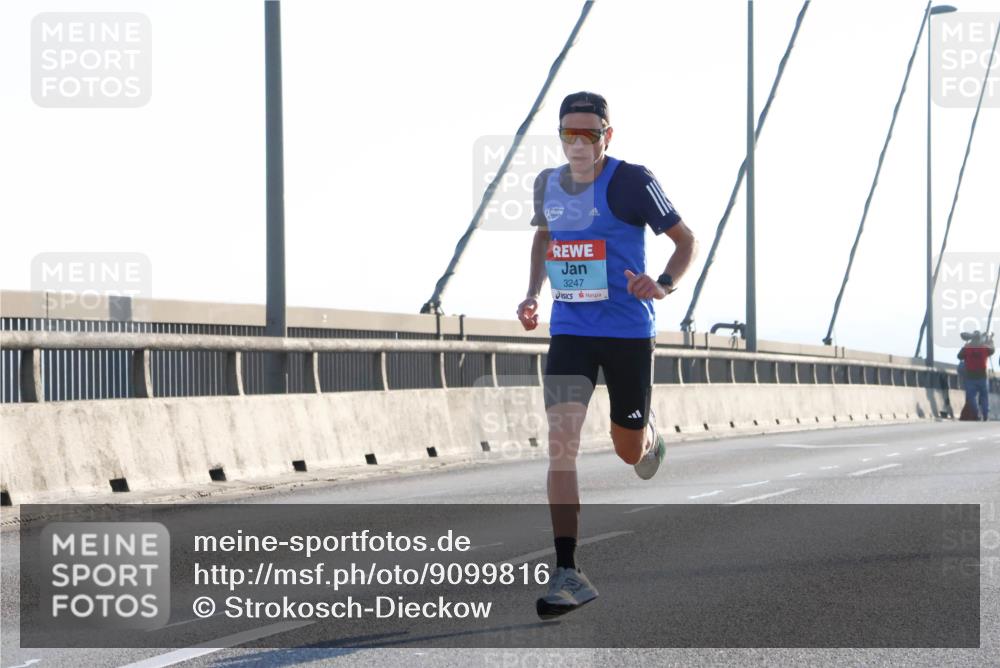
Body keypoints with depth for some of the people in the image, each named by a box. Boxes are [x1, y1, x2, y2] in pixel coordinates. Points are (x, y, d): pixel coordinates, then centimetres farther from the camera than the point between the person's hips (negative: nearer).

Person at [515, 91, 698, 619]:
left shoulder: (632, 182, -11)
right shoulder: (547, 184, 4)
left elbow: (685, 241, -5)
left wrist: (665, 284, -24)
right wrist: (532, 294, 11)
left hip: (629, 332, -3)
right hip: (569, 331, 3)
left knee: (629, 451, 12)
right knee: (561, 442, -15)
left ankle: (650, 433, 54)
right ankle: (568, 573, -15)